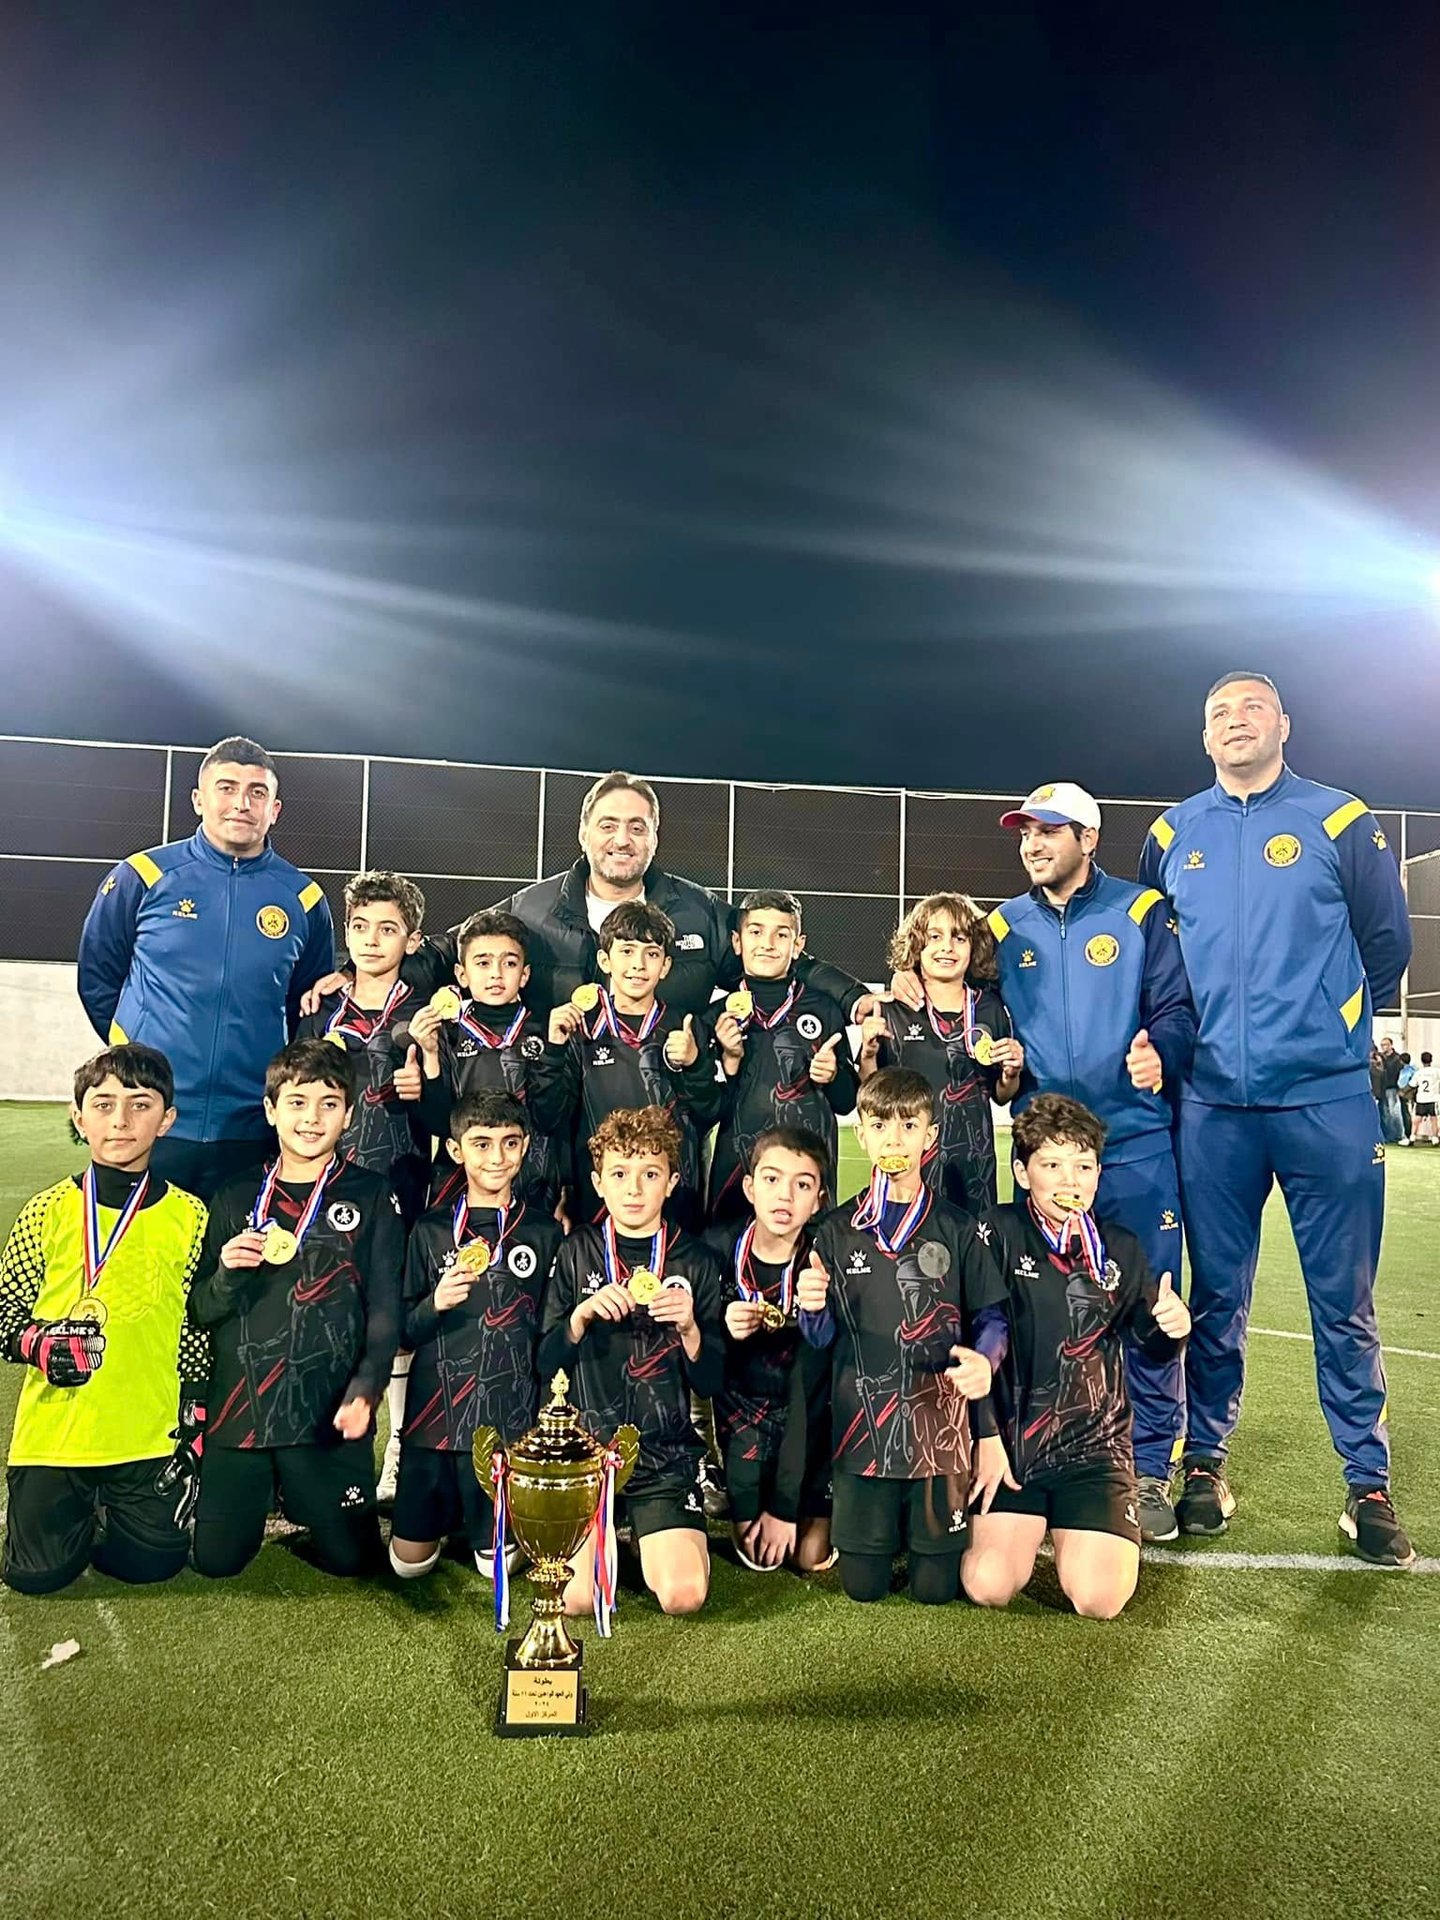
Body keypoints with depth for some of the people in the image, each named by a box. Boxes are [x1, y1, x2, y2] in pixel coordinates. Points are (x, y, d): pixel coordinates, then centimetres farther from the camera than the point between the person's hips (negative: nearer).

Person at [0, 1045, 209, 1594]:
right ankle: (79, 1513, 33)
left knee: (153, 1563, 1)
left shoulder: (189, 1217, -2)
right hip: (52, 1432, 0)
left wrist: (192, 1429, 2)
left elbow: (195, 1334, 4)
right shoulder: (47, 1212, -4)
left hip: (149, 1435, 0)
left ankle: (107, 1513, 33)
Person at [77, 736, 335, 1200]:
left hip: (249, 1131, 1)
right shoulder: (143, 876, -1)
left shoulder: (303, 898, 2)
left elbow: (310, 1008, 12)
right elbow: (97, 975, 9)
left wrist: (273, 1081, 7)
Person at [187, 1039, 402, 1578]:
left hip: (330, 1413, -2)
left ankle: (302, 1502, 33)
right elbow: (201, 1313, 9)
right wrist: (228, 1272, -12)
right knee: (216, 1558, 5)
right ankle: (264, 1496, 35)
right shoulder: (236, 1198, 7)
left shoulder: (371, 1197, 0)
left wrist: (364, 1390, -16)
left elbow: (385, 1307, -3)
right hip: (239, 1407, 2)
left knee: (349, 1556, 2)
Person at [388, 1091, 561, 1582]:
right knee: (409, 1561, 10)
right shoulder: (431, 1231, 2)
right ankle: (449, 1507, 39)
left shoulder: (544, 1232, 0)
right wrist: (436, 1303, -16)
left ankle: (484, 1526, 36)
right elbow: (403, 1332, 4)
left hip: (512, 1414, -1)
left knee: (498, 1562, 5)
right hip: (435, 1410, 1)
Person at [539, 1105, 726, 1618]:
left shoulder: (695, 1260, 1)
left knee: (684, 1595, -16)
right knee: (577, 1598, -14)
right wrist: (581, 1315, -18)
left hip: (665, 1450, 0)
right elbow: (546, 1363, 0)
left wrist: (690, 1328, -18)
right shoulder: (578, 1251, 2)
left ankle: (663, 1537, 17)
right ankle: (604, 1535, 18)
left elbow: (711, 1382, 2)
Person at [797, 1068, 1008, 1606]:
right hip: (862, 1426, 1)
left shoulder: (955, 1228, 0)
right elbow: (823, 1336, 3)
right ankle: (883, 1523, 37)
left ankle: (930, 1521, 36)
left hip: (939, 1424, 0)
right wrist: (812, 1308, -20)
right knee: (863, 1585, 7)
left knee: (935, 1587, 6)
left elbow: (991, 1316, 1)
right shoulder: (836, 1230, 1)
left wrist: (984, 1360, -20)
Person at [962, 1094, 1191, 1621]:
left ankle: (1082, 1529, 20)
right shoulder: (999, 1232, -7)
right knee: (988, 1586, -15)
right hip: (1012, 1436, -2)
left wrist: (1172, 1327, -10)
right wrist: (986, 1437, -10)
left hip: (1095, 1441, 2)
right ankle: (1028, 1520, 19)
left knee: (1099, 1598, -15)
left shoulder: (1120, 1248, 4)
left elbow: (1152, 1344, 14)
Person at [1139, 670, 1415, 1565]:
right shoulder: (1173, 833, 10)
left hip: (1328, 1101, -2)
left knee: (1344, 1302, 5)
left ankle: (1368, 1484, 19)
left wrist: (1335, 1025, 8)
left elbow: (1389, 942, 7)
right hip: (1213, 1105, 2)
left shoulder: (1341, 820, 3)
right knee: (1217, 1296, 10)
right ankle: (1206, 1460, 23)